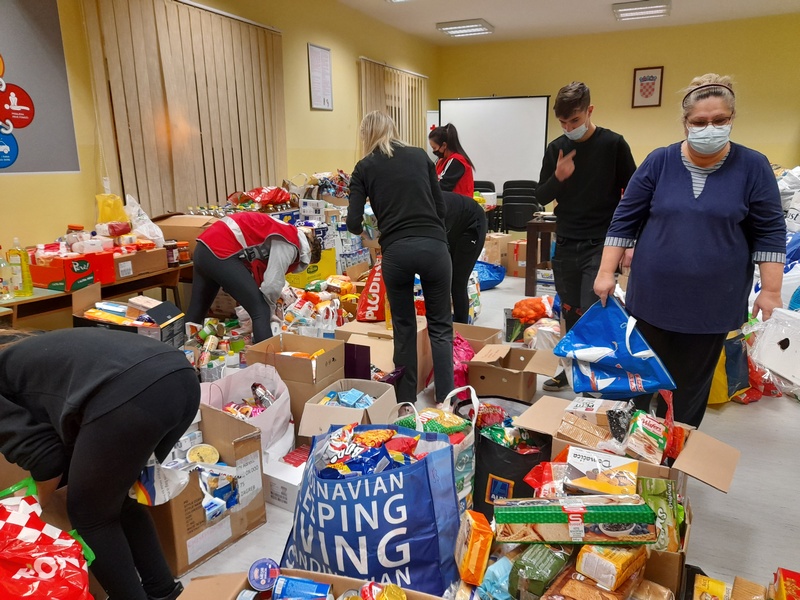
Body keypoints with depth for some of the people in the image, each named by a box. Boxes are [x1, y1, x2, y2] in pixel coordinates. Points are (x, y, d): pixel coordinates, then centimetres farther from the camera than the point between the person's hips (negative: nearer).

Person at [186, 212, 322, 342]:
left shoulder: (284, 232, 22)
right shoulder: (289, 243, -6)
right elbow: (272, 284, -11)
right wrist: (270, 314, 6)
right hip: (221, 250, -10)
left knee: (197, 310, 21)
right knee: (261, 312, -6)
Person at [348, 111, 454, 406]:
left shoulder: (364, 167, 8)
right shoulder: (420, 156, 14)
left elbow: (354, 223, 2)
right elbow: (441, 206, 13)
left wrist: (364, 228, 24)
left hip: (396, 251, -1)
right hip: (434, 246, 1)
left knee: (404, 327, 16)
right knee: (440, 325, 13)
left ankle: (405, 401, 23)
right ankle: (445, 399, 9)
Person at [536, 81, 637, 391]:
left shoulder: (613, 144, -7)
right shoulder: (556, 148, 3)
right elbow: (541, 197, 6)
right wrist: (557, 177, -15)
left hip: (600, 245, -4)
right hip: (565, 245, 4)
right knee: (570, 313, 12)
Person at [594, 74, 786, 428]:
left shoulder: (753, 166, -3)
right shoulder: (659, 162, -3)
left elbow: (769, 231, 0)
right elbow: (625, 219, -1)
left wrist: (771, 291, -5)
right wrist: (606, 272, -5)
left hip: (713, 301, 0)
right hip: (654, 294, 1)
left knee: (692, 383, 11)